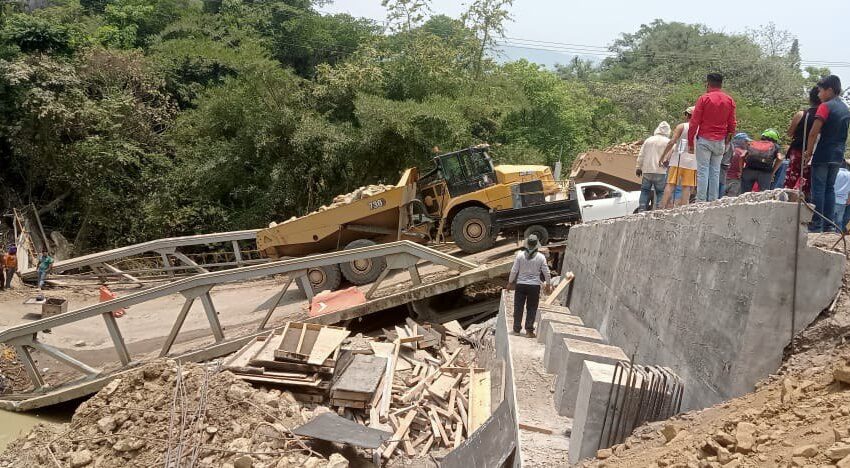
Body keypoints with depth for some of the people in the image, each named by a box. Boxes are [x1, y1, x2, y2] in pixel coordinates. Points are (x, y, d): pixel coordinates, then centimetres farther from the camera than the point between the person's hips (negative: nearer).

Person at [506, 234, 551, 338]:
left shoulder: (520, 255, -8)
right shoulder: (541, 257, -7)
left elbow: (514, 270, -5)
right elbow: (546, 272, 0)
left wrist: (510, 282, 7)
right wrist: (547, 283, 15)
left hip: (520, 284, 0)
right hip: (534, 286, 0)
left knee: (518, 307, 9)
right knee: (531, 309, 9)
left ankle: (516, 329, 14)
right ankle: (529, 330, 8)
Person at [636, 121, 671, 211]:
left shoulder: (648, 140, 10)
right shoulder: (668, 142, 0)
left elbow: (641, 155, 11)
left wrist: (638, 167, 16)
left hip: (646, 171, 3)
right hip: (660, 171, -3)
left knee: (645, 191, 9)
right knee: (660, 192, 3)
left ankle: (641, 209, 2)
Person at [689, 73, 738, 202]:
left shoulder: (704, 98, -6)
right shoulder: (730, 100, 6)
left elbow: (694, 122, -7)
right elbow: (732, 124, 9)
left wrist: (690, 142, -1)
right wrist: (727, 142, 18)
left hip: (704, 139, -4)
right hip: (720, 142, 4)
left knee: (702, 171, -4)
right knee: (715, 172, 7)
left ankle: (701, 202, -7)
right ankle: (713, 201, 5)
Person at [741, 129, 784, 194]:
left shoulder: (752, 144, 26)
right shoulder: (775, 146, 22)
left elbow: (742, 156, 11)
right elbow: (779, 159, 5)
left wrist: (741, 171, 16)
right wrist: (772, 173, 12)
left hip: (749, 170, 2)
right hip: (765, 172, -1)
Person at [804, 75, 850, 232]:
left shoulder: (825, 106, -11)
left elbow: (814, 132, -16)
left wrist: (809, 152, -7)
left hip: (823, 155, -7)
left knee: (818, 190, -4)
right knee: (830, 189, 11)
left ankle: (816, 225, -4)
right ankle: (828, 226, 10)